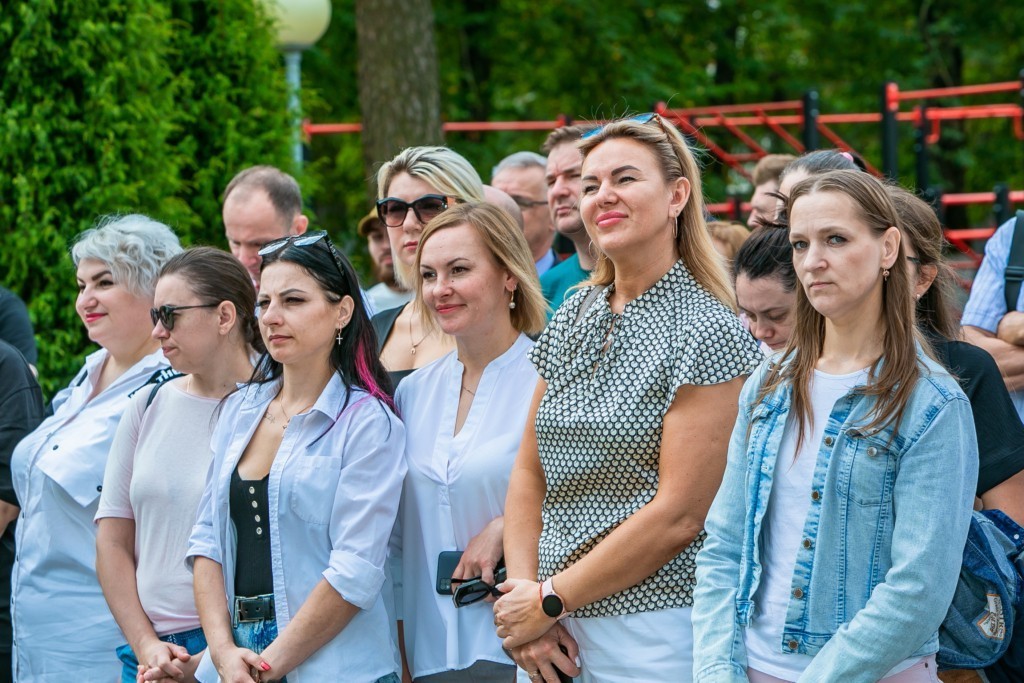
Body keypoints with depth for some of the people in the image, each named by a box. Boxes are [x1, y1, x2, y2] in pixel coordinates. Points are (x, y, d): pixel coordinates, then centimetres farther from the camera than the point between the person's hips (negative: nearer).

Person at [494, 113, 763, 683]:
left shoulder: (708, 332, -10)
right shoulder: (572, 320, 9)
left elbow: (679, 516, -16)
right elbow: (530, 472, 10)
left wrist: (550, 599, -11)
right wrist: (525, 598, -3)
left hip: (654, 634, -6)